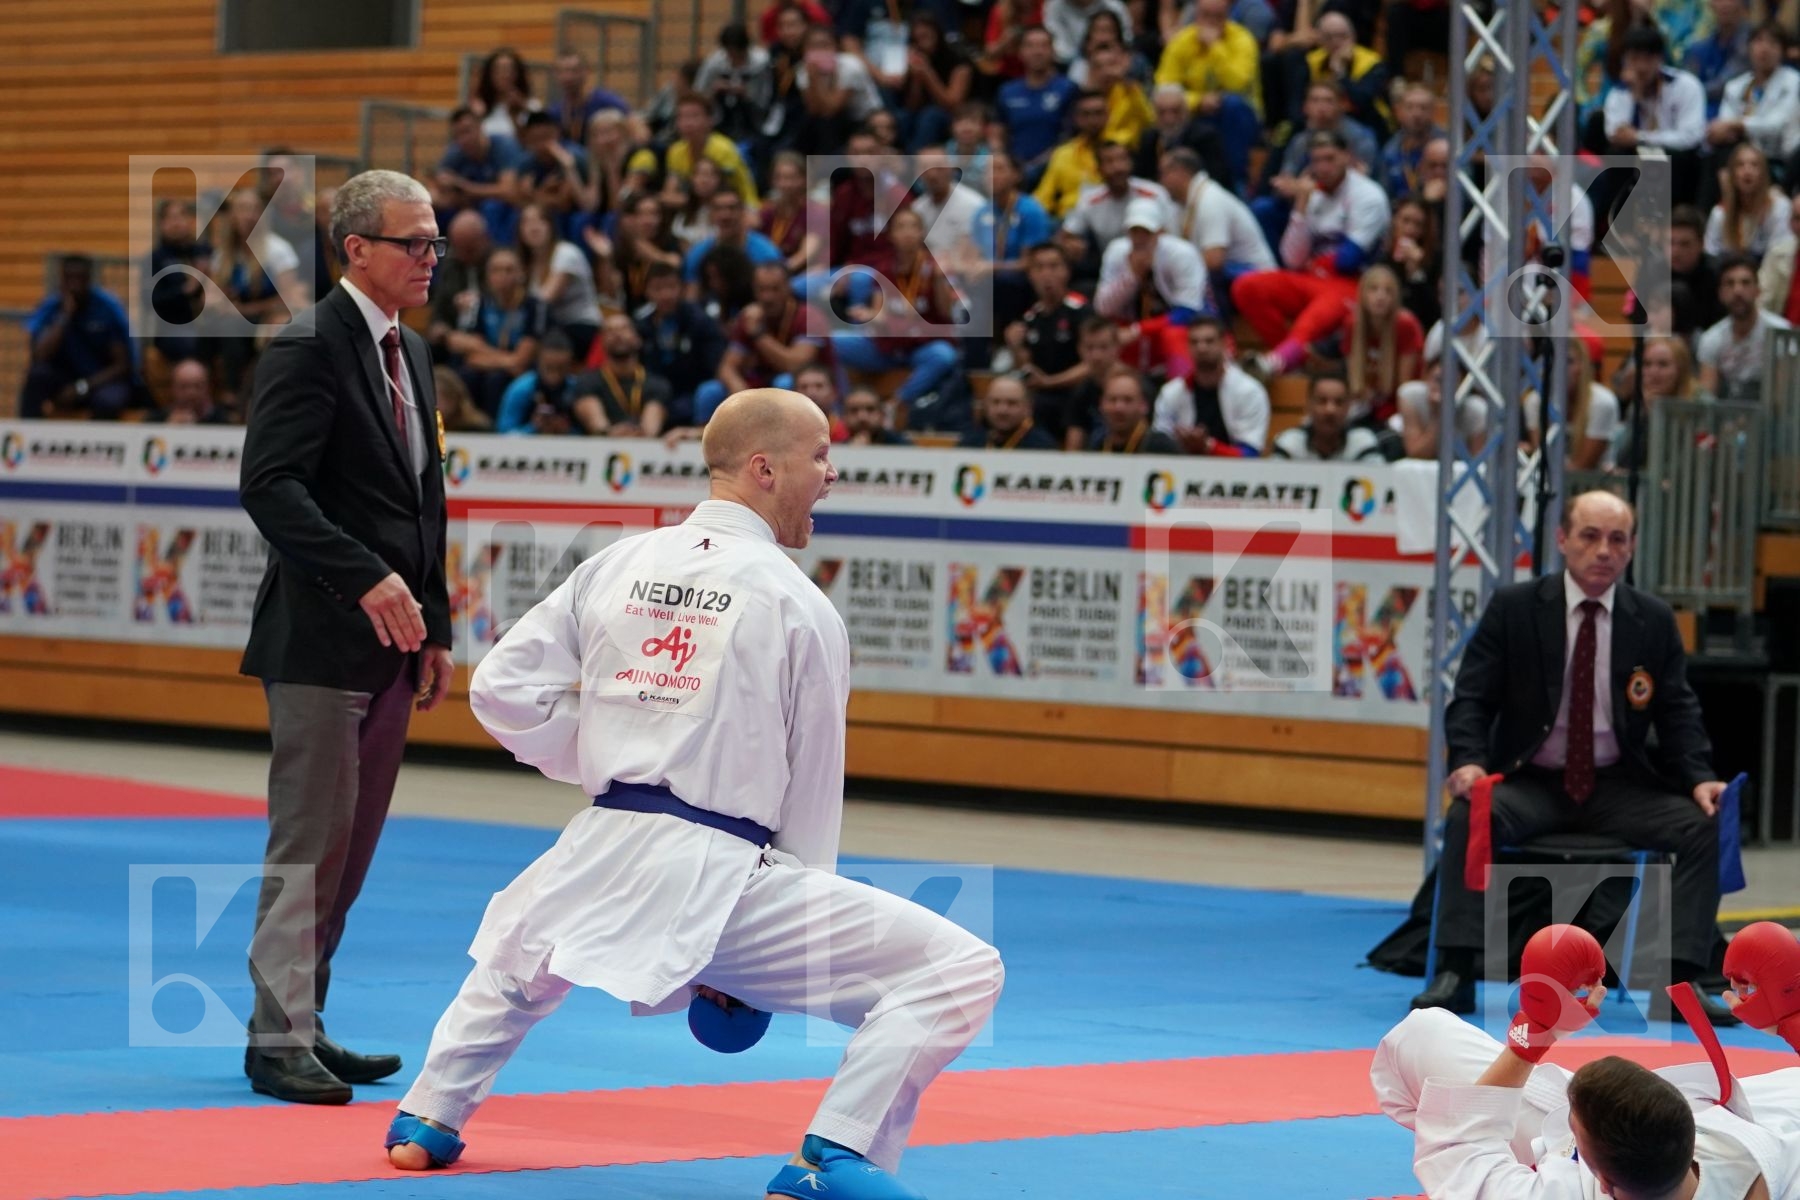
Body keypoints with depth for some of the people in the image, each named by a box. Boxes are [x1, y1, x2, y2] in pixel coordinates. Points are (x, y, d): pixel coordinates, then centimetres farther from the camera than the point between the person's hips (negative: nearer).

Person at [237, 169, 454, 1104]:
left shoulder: (411, 354, 16)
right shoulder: (308, 349, -12)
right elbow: (269, 486, -21)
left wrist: (433, 625, 17)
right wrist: (366, 579, -27)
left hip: (388, 643, 9)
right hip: (321, 641, -9)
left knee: (351, 846, 12)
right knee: (310, 843, -6)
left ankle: (301, 1022, 20)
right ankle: (278, 1038, -1)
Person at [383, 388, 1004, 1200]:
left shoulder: (616, 567, 10)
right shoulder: (798, 603, -1)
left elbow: (502, 688, 11)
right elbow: (813, 781, 3)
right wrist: (779, 949, 13)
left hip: (601, 857, 6)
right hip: (721, 875, -6)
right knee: (959, 970, -6)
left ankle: (428, 1118, 39)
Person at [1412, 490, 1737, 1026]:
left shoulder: (1654, 620, 5)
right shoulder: (1512, 608, -1)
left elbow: (1678, 713, 6)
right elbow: (1471, 699, -2)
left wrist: (1700, 778, -13)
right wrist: (1469, 761, -23)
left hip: (1619, 787, 2)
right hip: (1531, 783, -2)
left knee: (1702, 825, -23)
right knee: (1470, 815, -32)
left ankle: (1677, 984, -24)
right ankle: (1454, 976, -30)